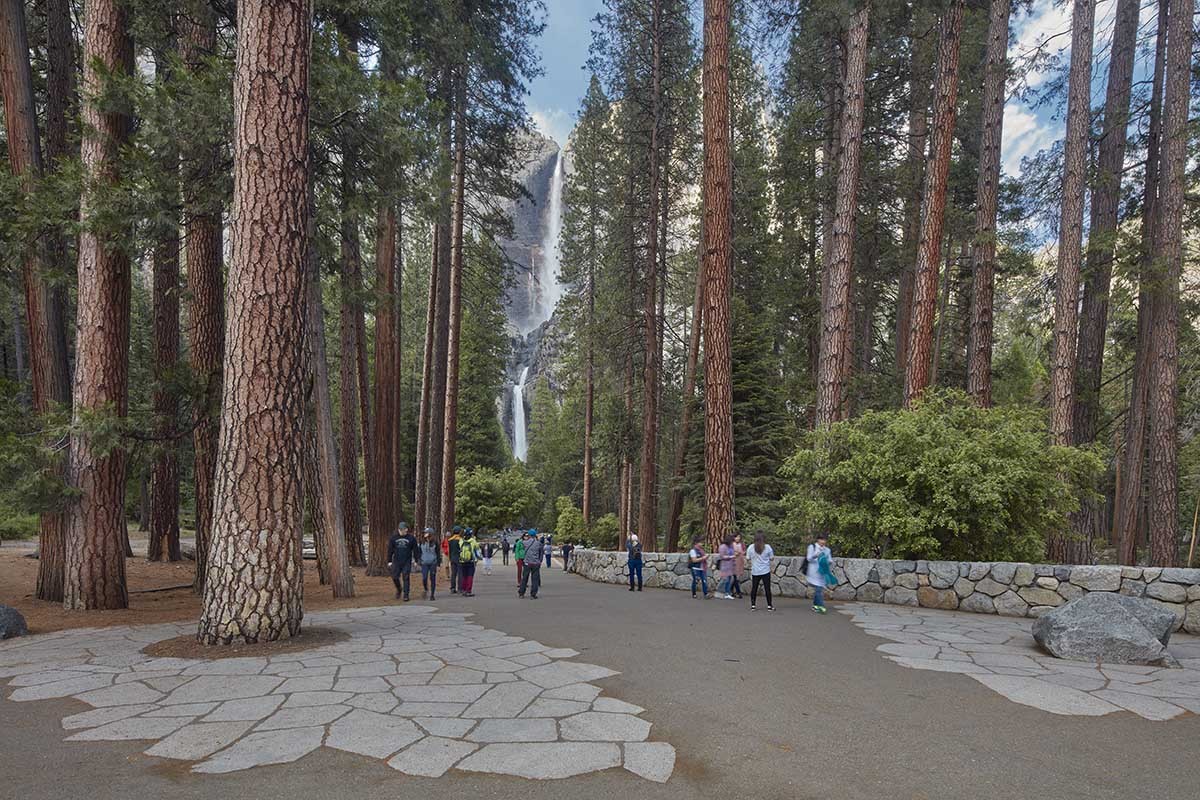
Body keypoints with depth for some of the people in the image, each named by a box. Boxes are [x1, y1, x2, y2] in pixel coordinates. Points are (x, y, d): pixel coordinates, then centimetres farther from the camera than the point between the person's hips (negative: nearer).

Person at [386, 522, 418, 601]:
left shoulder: (411, 538, 0)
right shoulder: (393, 537, 3)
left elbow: (415, 550, 4)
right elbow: (390, 550, 6)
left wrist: (416, 560, 0)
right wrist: (389, 560, 2)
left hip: (407, 562, -2)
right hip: (396, 561, 2)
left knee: (406, 578, -3)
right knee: (395, 577, 0)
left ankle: (406, 595, 4)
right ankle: (399, 589, 28)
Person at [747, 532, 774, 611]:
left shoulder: (751, 548, -8)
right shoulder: (767, 547, -9)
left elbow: (748, 559, 1)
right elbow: (771, 558, 1)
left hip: (755, 572, 1)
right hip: (766, 571, -1)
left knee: (754, 588, 11)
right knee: (767, 589, 6)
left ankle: (753, 605, 14)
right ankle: (769, 606, 10)